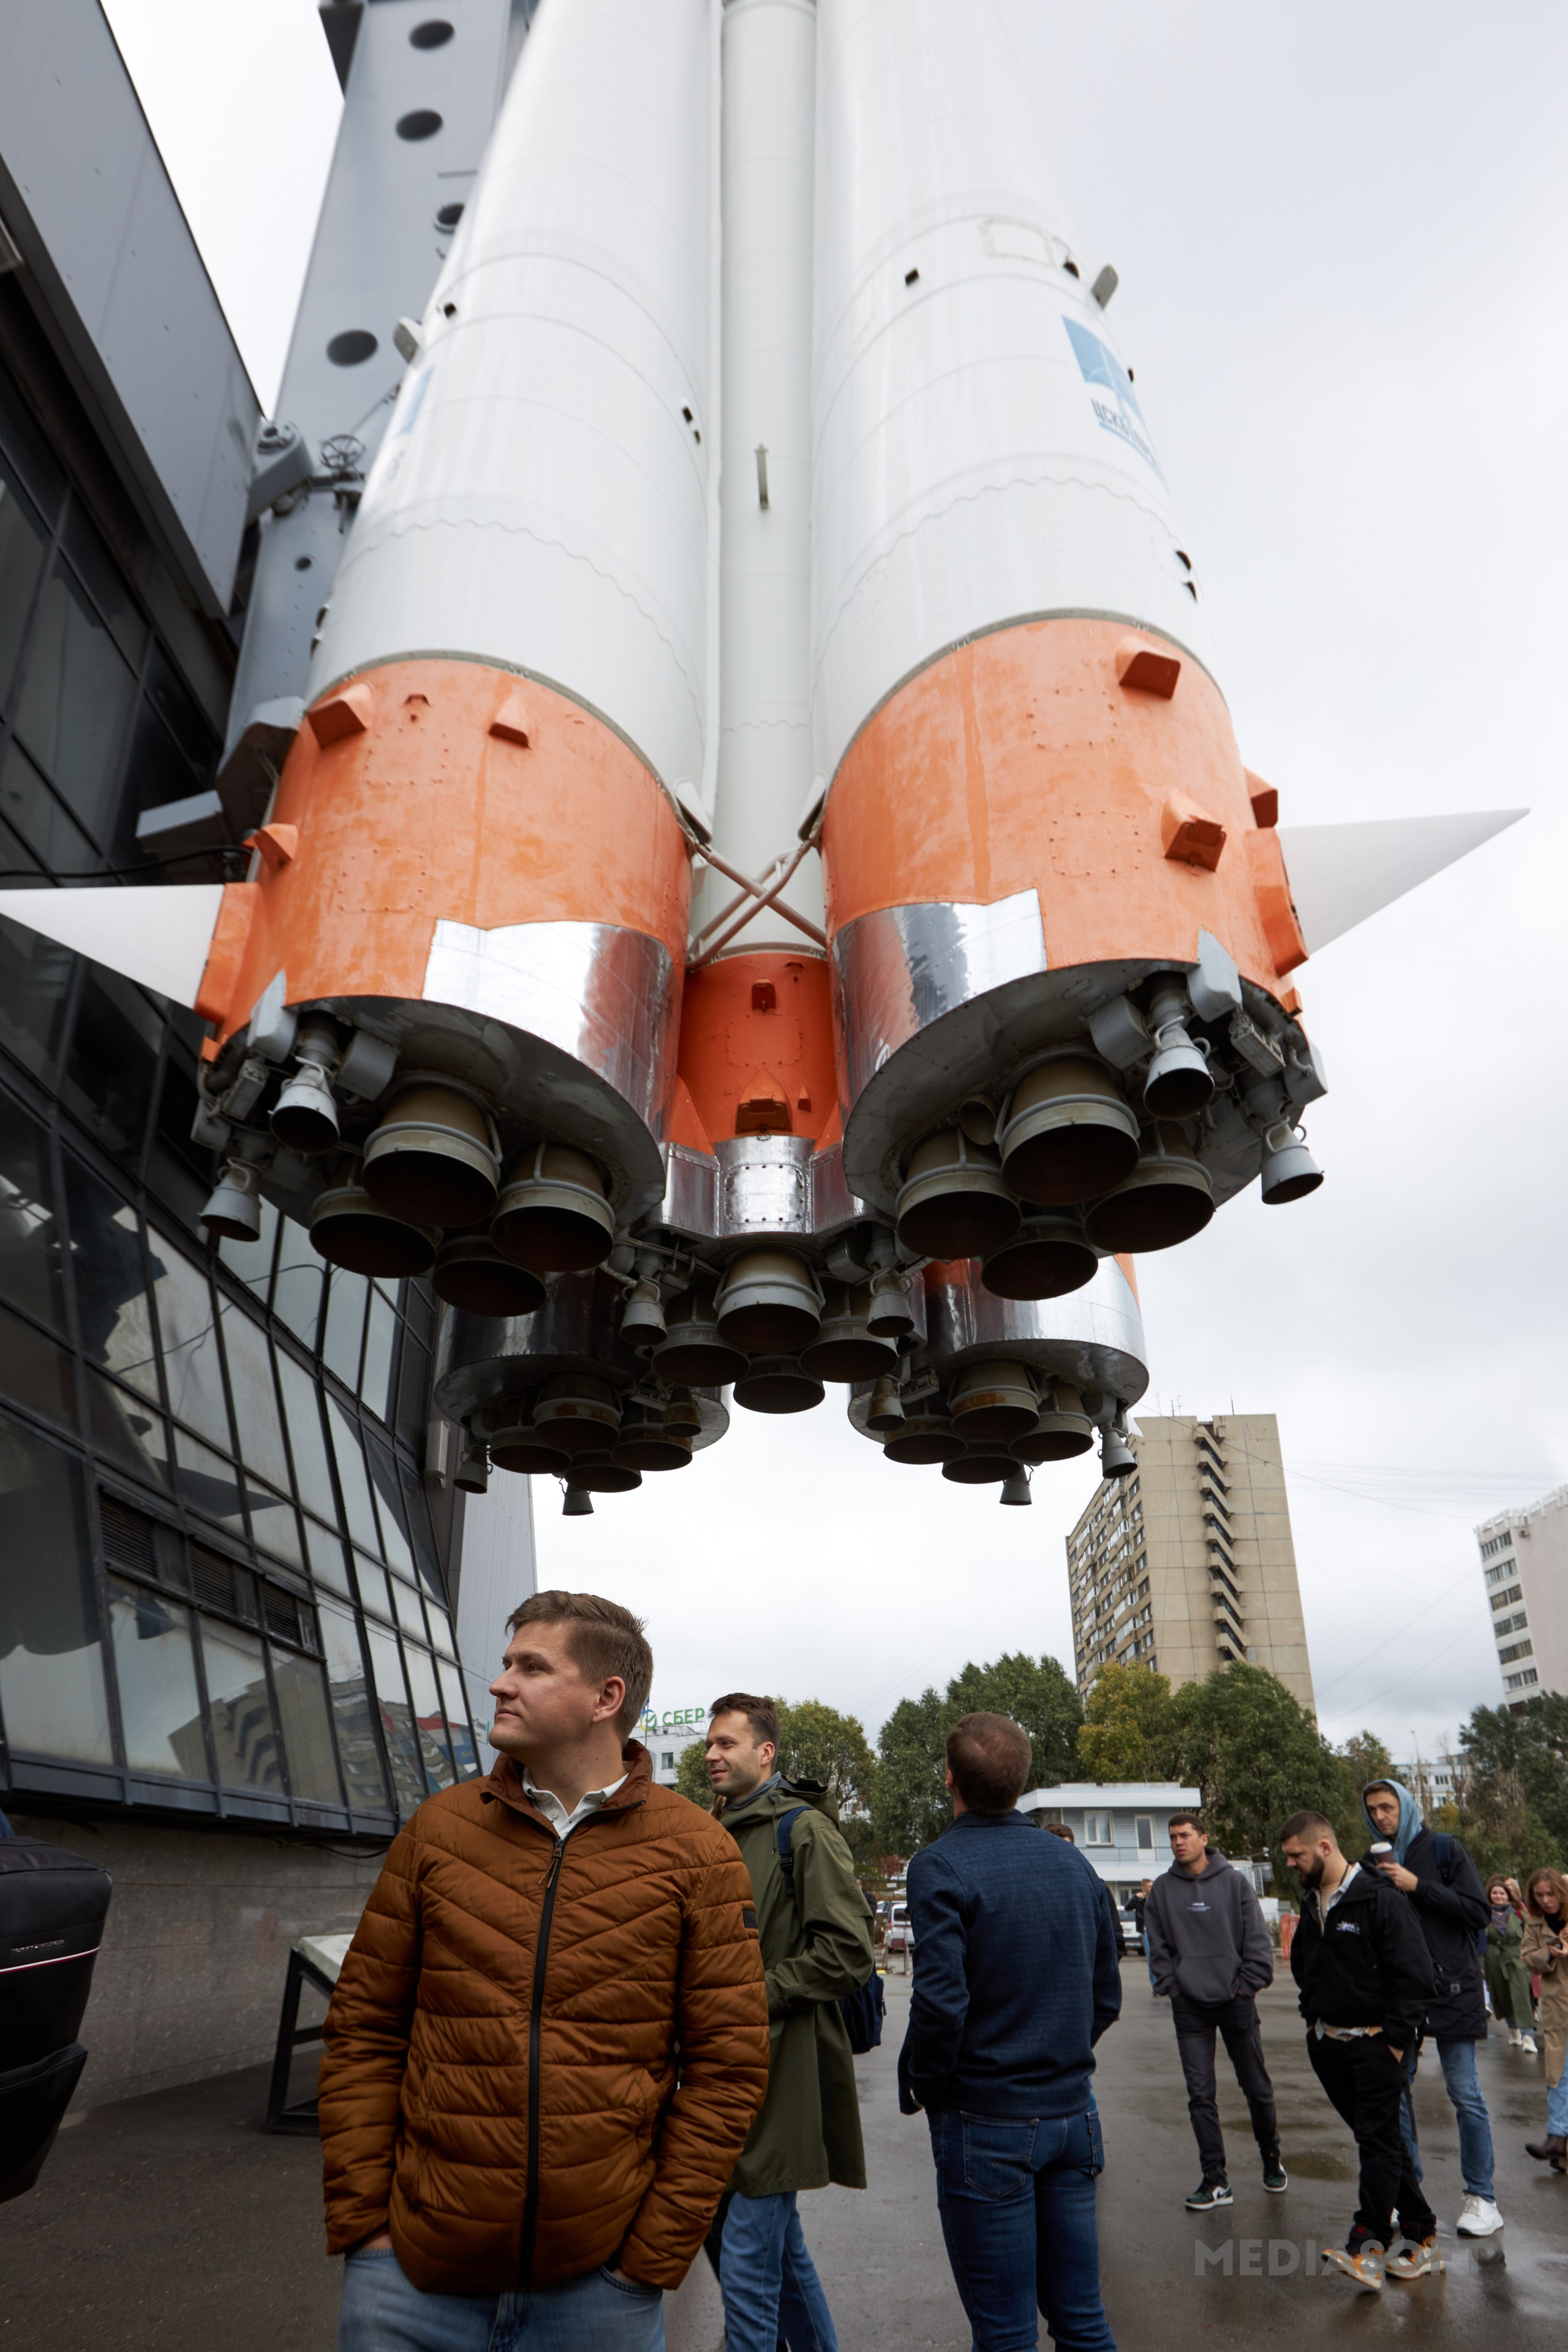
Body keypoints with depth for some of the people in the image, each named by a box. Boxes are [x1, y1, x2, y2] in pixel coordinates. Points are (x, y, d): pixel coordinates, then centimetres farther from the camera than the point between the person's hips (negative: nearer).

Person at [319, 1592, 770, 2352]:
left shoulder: (696, 1854, -7)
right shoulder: (438, 1827, 0)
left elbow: (726, 2067, -5)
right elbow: (363, 2029, 3)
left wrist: (655, 2254, -7)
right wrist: (358, 2218, -2)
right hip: (413, 2268, 2)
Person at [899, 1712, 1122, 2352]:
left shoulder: (941, 1866, -16)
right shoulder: (1073, 1861, 3)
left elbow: (940, 2004, -23)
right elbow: (1107, 1994, 8)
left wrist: (920, 2089, -7)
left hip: (986, 2124, -6)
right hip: (1073, 2112, 6)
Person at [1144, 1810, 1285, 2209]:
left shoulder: (1235, 1882, -3)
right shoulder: (1162, 1891, 2)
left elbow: (1257, 1939, -1)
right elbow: (1159, 1947, 6)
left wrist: (1249, 1984, -6)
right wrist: (1171, 1986, -2)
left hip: (1236, 2000, -1)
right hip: (1189, 2006, 1)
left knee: (1257, 2089, 11)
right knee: (1200, 2096, 2)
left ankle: (1271, 2160, 32)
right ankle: (1215, 2180, 11)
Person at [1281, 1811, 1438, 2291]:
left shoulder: (1379, 1901, -16)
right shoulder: (1311, 1905, 9)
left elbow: (1415, 1976, -16)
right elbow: (1301, 1966, 24)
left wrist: (1395, 2039, -15)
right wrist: (1313, 2017, 14)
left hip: (1374, 2043, -8)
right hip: (1329, 2045, 8)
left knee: (1378, 2142, -7)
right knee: (1379, 2139, 13)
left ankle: (1367, 2248, -8)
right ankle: (1421, 2236, 23)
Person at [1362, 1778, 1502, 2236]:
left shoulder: (1442, 1849, -3)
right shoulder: (1375, 1861, 9)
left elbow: (1478, 1912, -10)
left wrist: (1418, 1887, -17)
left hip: (1450, 1988, -4)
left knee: (1465, 2095, 0)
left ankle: (1482, 2198, 13)